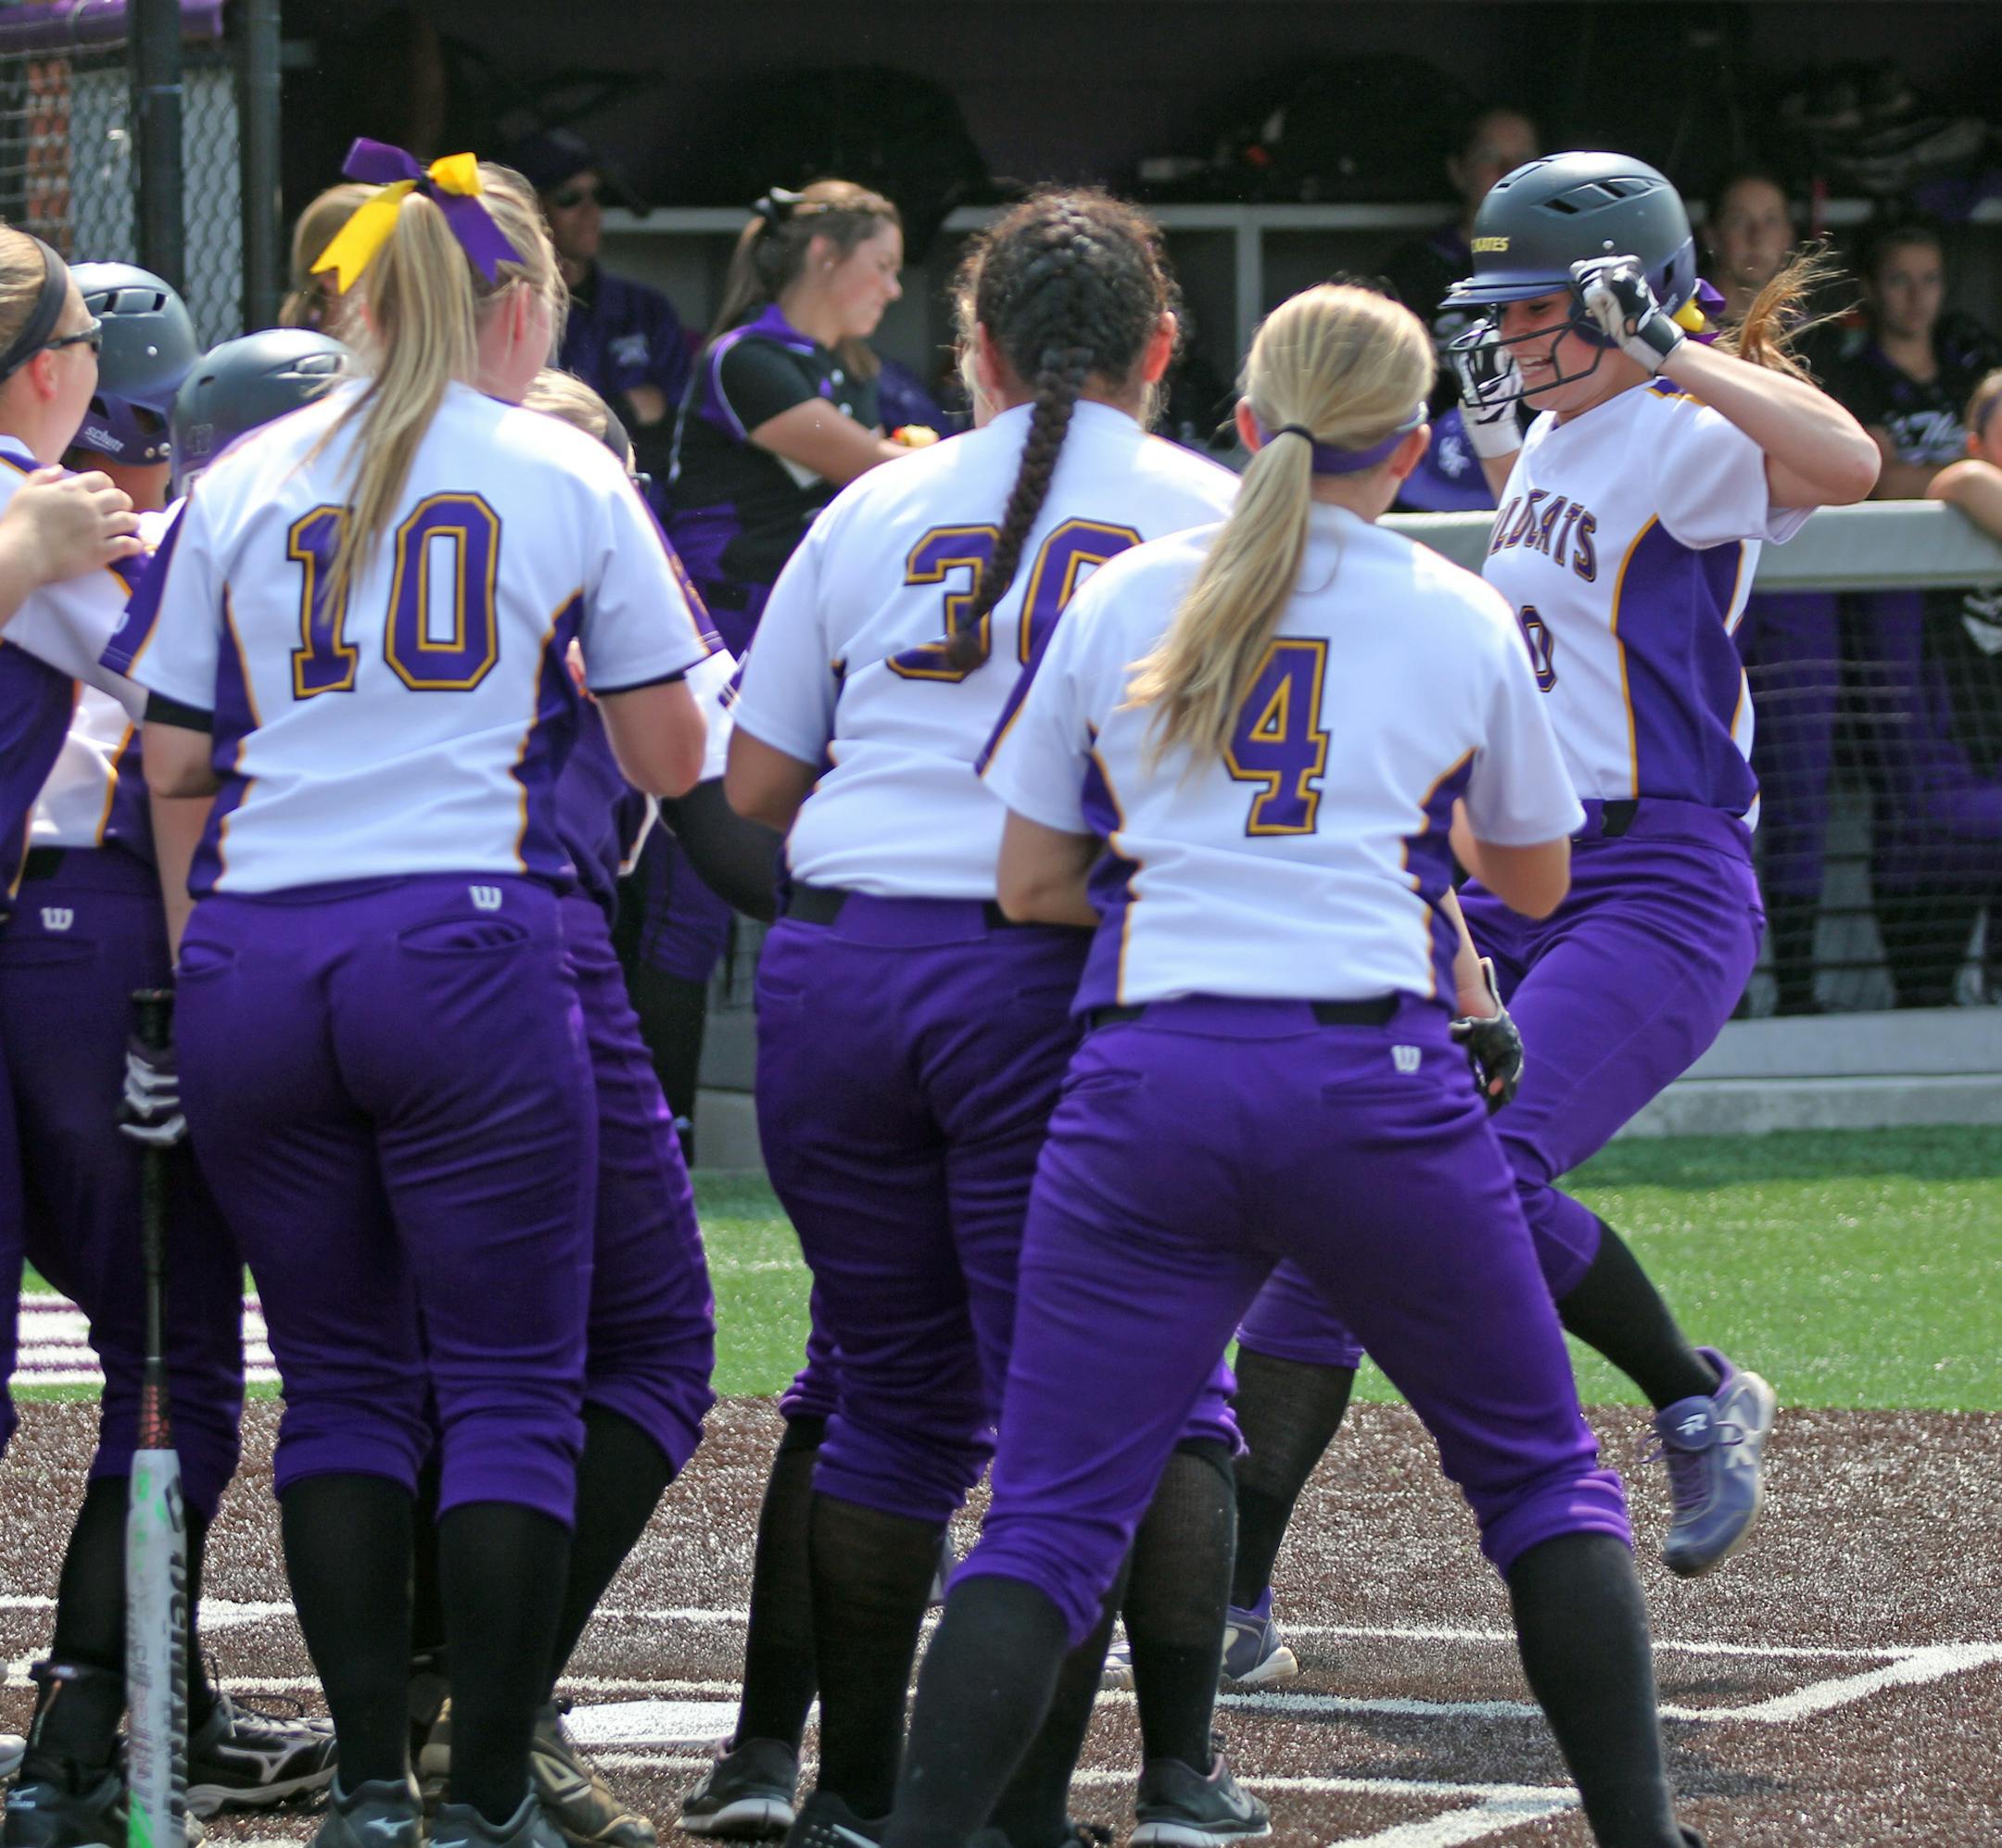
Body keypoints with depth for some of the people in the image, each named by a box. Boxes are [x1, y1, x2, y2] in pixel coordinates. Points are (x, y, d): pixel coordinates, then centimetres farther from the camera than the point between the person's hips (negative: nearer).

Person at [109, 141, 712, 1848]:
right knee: (509, 1391, 3)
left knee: (342, 1379, 12)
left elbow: (171, 762, 10)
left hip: (256, 956, 3)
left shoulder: (242, 486, 11)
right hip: (466, 944, -3)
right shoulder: (566, 479, 5)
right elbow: (675, 760, 10)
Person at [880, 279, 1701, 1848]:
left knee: (1049, 1517, 1)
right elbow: (1536, 879, 22)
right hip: (1376, 1081, -1)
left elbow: (1030, 882, 12)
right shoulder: (1461, 621, 8)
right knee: (1542, 1473, 15)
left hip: (1149, 1079, 1)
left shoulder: (1122, 600, 10)